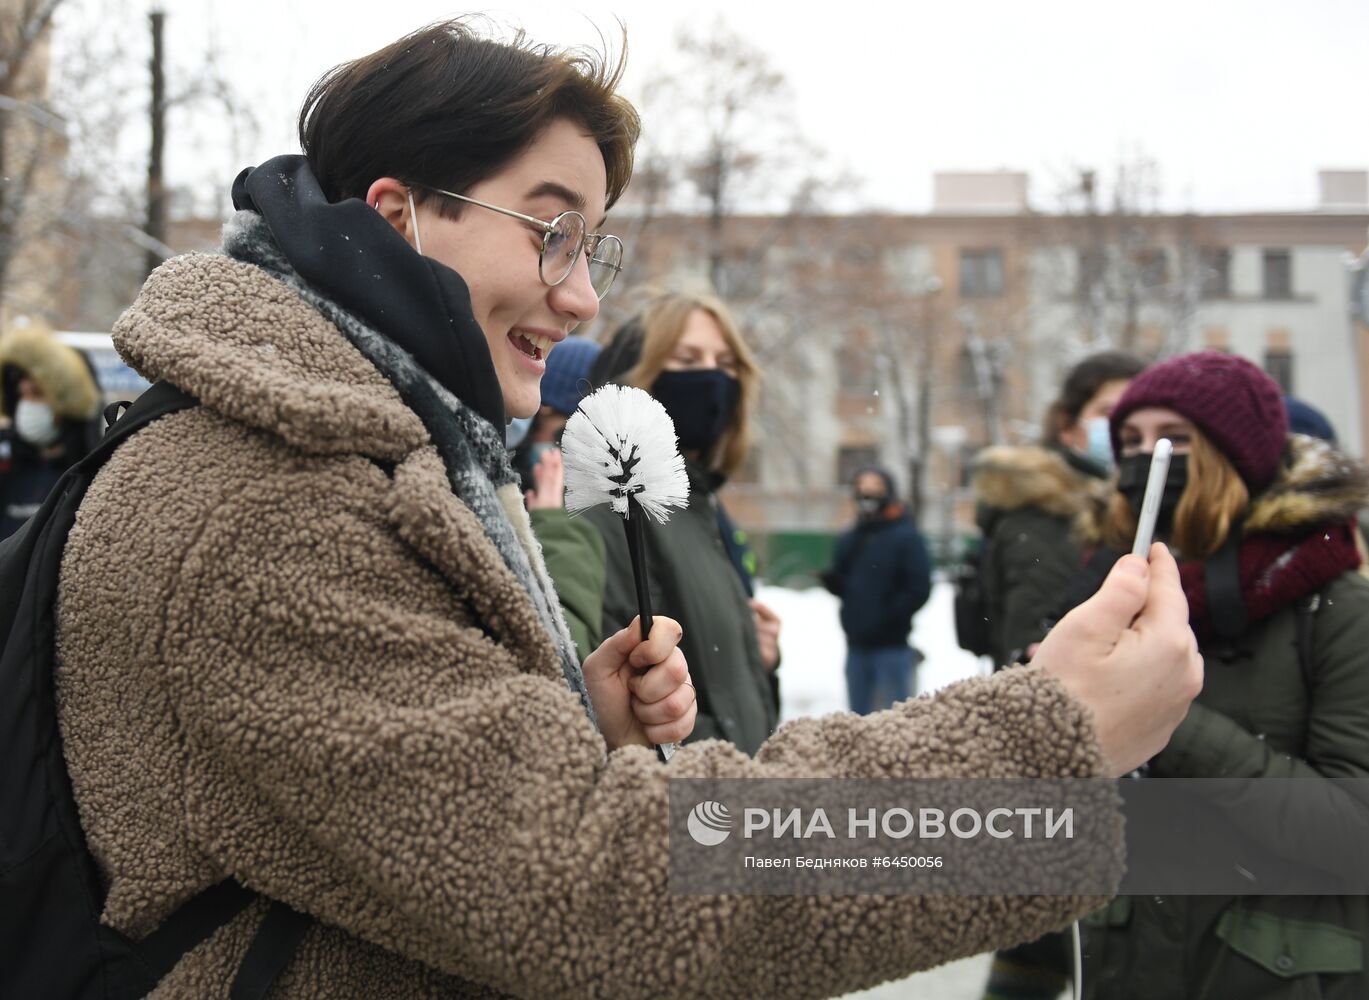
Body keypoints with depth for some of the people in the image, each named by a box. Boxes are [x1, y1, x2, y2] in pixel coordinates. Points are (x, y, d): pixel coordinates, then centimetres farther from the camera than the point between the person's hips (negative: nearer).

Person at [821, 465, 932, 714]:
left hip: (892, 645, -6)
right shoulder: (849, 540, 13)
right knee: (859, 718, 11)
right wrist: (832, 580, -5)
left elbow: (919, 589, -11)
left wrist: (887, 618, -14)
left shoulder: (906, 537, -5)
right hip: (857, 645, 6)